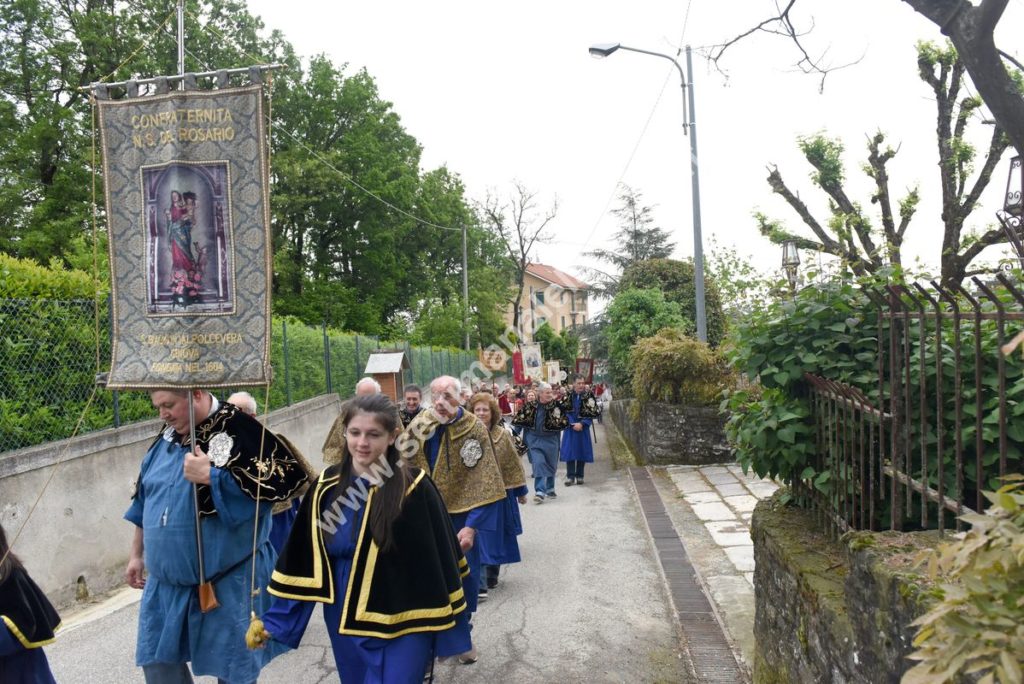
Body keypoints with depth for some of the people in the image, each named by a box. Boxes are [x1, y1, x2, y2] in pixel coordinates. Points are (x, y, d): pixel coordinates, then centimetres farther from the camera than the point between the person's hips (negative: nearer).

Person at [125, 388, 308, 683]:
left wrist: (211, 476, -24)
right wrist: (137, 554, 19)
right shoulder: (168, 436, 6)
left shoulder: (239, 429, -16)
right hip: (165, 582, 6)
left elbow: (284, 480, -24)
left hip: (228, 583, -6)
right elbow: (146, 500, 18)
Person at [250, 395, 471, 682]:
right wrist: (275, 620, 3)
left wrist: (446, 626, -4)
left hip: (402, 626, -4)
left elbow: (440, 559, -9)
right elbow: (303, 560, 4)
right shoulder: (328, 486, -3)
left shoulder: (415, 487, -14)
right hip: (346, 625, 4)